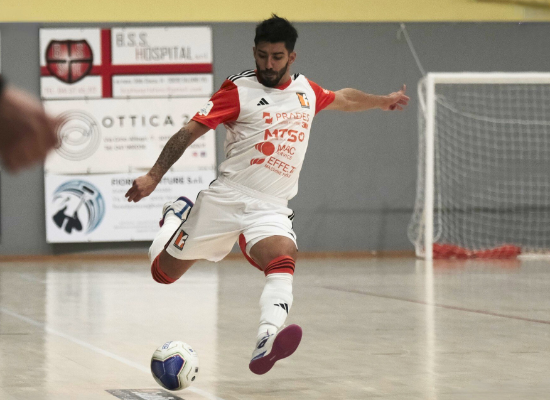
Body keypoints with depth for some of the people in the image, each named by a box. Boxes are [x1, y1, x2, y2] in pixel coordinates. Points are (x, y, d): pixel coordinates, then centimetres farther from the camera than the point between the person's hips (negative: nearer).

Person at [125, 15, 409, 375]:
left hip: (272, 208, 2)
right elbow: (191, 131, -8)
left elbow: (343, 98, 35)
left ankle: (266, 343, -49)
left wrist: (383, 101, 44)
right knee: (163, 273, 5)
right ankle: (176, 217, 39)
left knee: (283, 262, -30)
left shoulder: (306, 90, 12)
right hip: (228, 196, -2)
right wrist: (154, 176, -16)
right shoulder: (239, 89, -4)